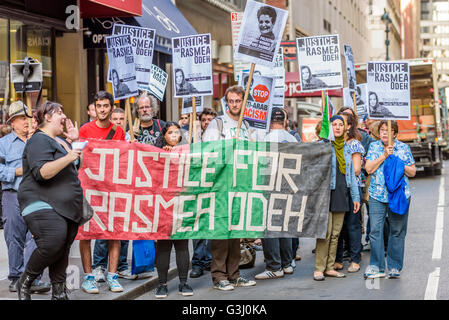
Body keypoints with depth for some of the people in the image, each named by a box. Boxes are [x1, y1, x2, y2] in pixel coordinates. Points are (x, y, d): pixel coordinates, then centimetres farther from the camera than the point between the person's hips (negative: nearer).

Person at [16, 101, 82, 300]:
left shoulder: (61, 141, 21)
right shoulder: (39, 140, -8)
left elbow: (78, 164, 32)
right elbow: (42, 172, -20)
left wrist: (75, 141, 19)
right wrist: (67, 158, -25)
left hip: (66, 207, 9)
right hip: (43, 205, -9)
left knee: (62, 252, 6)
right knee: (52, 244, -24)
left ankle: (59, 293, 13)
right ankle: (25, 283, -4)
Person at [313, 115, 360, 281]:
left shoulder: (346, 148, 15)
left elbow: (351, 174, 18)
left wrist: (356, 197, 14)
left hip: (342, 193, 6)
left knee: (335, 234, 7)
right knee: (325, 233, -9)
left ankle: (330, 267, 13)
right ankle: (319, 269, -4)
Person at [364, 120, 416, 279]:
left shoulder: (403, 148, 6)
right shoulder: (374, 147, 8)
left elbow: (412, 172, 7)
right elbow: (369, 168, -3)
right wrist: (384, 155, -10)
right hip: (377, 195, 0)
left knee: (397, 231, 3)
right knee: (375, 230, -7)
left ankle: (395, 267, 13)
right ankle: (376, 267, -1)